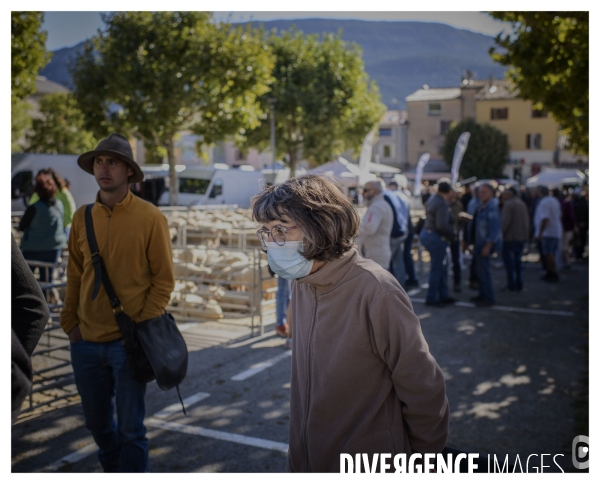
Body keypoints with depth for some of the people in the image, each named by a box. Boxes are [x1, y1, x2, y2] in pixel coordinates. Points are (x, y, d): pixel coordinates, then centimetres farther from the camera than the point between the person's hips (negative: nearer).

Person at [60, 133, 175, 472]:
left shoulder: (150, 217, -8)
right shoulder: (82, 217, 4)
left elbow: (164, 279, -7)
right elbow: (75, 276, 11)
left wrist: (141, 325, -12)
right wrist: (70, 323, 5)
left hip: (128, 342, -4)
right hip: (86, 342, 5)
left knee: (129, 428, 6)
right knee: (97, 422, 18)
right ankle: (113, 471, 42)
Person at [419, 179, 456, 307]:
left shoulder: (432, 199, 10)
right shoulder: (442, 204, -20)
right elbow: (442, 226, -26)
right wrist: (451, 233, -10)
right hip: (436, 238, -10)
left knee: (442, 267, 18)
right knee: (437, 269, 0)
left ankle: (443, 296, 26)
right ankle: (432, 298, 7)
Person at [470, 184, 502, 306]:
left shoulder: (492, 207, -17)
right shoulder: (482, 206, 14)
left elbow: (494, 228, -22)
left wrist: (488, 246, -24)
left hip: (486, 243, -10)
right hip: (480, 242, 10)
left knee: (483, 270, -7)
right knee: (480, 269, 15)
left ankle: (489, 298, 0)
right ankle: (483, 295, 26)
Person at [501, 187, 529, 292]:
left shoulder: (508, 204, -13)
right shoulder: (522, 204, 12)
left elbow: (505, 221, -21)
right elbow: (527, 221, 17)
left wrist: (500, 233, -13)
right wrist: (525, 234, 21)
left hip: (510, 237, -8)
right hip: (522, 237, 8)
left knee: (509, 262, -1)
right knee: (518, 261, 15)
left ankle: (511, 285, 0)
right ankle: (519, 285, 16)